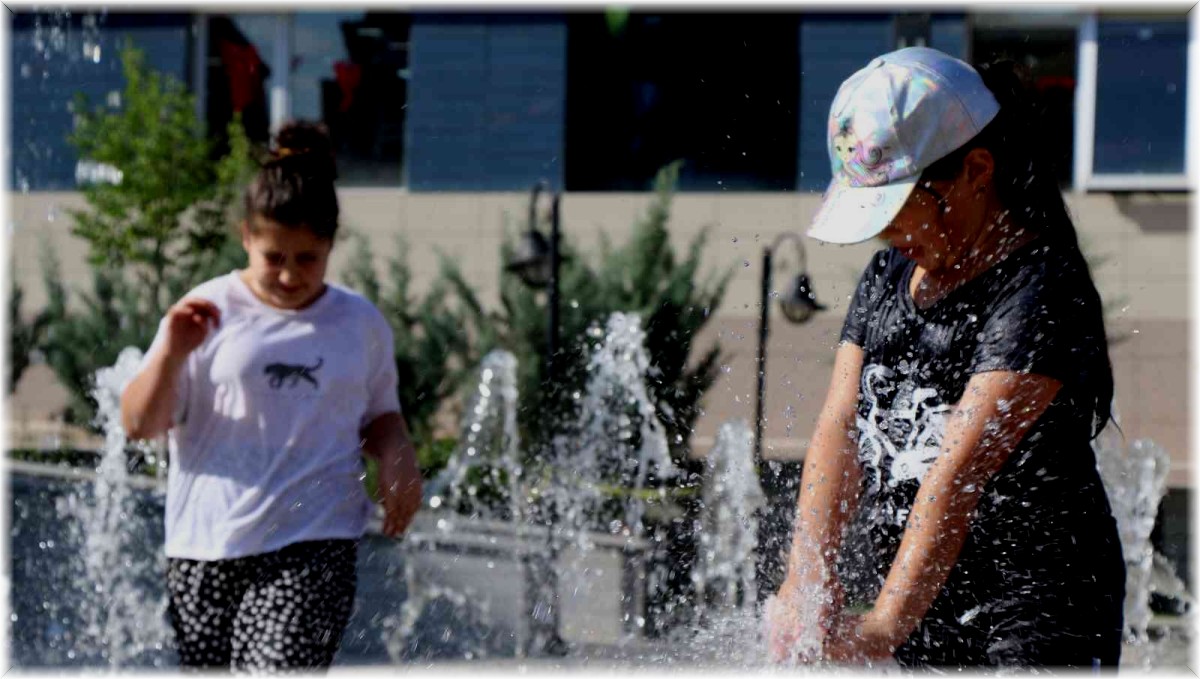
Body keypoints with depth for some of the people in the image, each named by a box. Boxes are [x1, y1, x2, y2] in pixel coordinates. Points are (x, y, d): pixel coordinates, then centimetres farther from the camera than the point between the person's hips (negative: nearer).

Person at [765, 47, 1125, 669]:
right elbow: (839, 427, 0)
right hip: (915, 622, 7)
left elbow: (962, 466, -23)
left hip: (1038, 622, -7)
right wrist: (809, 575, -16)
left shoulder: (1041, 291, -14)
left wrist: (887, 625, -30)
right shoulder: (887, 277, 11)